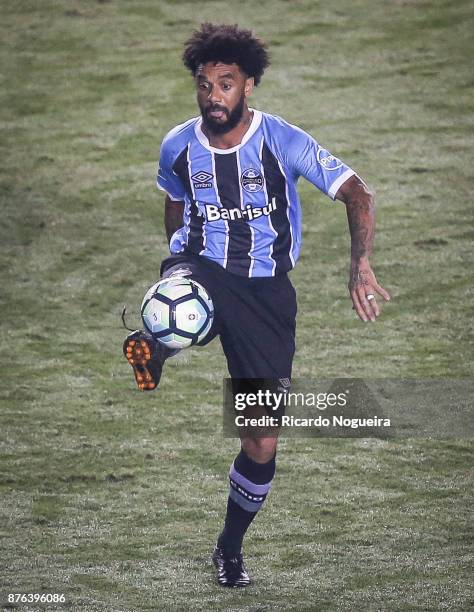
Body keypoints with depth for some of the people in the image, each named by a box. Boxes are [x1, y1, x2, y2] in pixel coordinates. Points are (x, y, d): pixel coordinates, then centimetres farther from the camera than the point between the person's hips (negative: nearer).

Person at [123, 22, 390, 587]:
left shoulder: (281, 141, -10)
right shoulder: (178, 147, -1)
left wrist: (360, 267, -23)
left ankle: (230, 547, 19)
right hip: (201, 269, 2)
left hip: (265, 291, -2)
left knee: (262, 446, 1)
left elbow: (356, 194, -10)